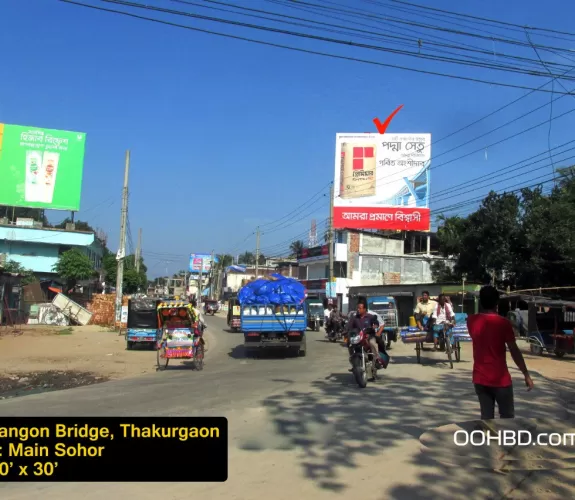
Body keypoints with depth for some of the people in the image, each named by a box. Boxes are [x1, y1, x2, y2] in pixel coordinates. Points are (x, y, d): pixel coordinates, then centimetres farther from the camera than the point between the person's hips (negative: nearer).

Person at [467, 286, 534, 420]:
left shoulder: (471, 321, -2)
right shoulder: (503, 323, -14)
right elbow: (514, 351, -11)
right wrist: (526, 375, -3)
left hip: (480, 379, 4)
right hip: (500, 380, -4)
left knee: (486, 417, 10)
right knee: (507, 417, 10)